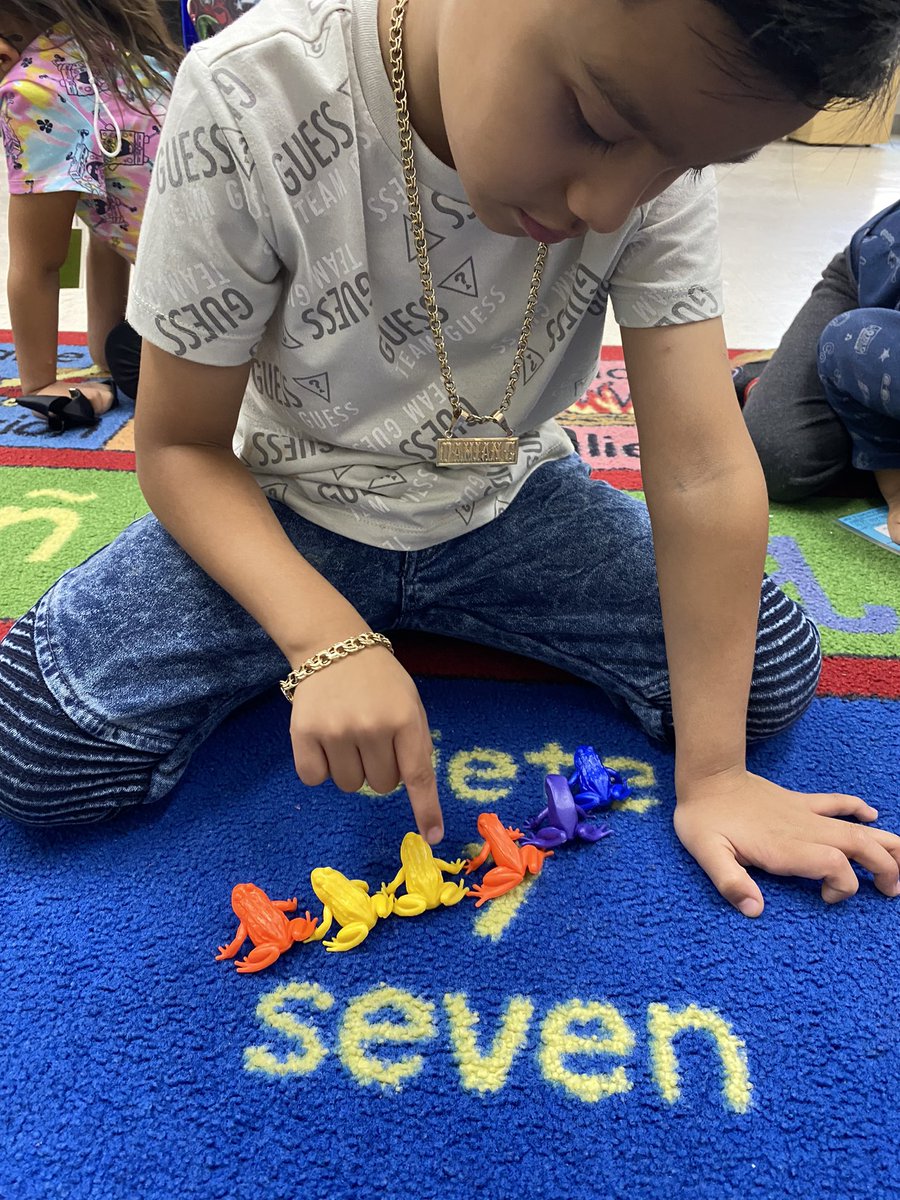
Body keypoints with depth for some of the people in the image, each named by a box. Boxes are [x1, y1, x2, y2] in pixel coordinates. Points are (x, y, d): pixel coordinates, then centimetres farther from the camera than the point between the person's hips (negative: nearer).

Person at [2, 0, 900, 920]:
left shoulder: (667, 118, -17)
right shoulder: (250, 100, -25)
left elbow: (704, 468, -20)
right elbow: (180, 443, -17)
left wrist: (710, 773, -19)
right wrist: (327, 639, -32)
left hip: (507, 503, 3)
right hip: (294, 512, -2)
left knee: (775, 670, -8)